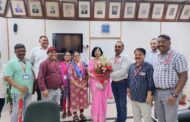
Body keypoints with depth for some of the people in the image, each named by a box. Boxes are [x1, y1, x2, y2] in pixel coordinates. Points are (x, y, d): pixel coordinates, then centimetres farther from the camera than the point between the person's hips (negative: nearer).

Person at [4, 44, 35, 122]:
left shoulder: (28, 61, 7)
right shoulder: (11, 62, -10)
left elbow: (33, 73, 19)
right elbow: (6, 77, -15)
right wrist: (19, 87, -22)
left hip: (29, 91, 5)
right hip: (18, 92, -5)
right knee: (17, 111, 5)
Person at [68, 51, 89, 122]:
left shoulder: (83, 64, 6)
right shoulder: (71, 65, -3)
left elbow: (86, 74, 7)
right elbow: (70, 76, -10)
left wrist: (85, 83, -5)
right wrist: (76, 84, -15)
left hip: (83, 85, 3)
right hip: (74, 85, -3)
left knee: (83, 99, 9)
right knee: (75, 99, 3)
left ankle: (81, 114, 23)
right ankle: (75, 115, 15)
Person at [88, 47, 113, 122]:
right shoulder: (91, 61, 1)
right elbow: (89, 73, -2)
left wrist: (105, 79, -10)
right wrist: (96, 77, -16)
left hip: (103, 83, 2)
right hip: (95, 82, -2)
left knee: (103, 100, 6)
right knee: (96, 100, 1)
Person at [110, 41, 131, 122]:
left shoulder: (125, 58, -11)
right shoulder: (112, 59, 8)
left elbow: (122, 72, -21)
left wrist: (111, 74, -17)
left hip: (122, 83, -6)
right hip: (114, 83, 6)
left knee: (122, 103, 6)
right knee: (117, 102, 19)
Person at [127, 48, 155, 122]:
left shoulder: (148, 66, -14)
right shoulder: (131, 66, 4)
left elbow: (151, 82, -15)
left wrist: (149, 95, -15)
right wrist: (129, 91, 11)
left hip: (144, 98, -6)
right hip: (133, 97, 6)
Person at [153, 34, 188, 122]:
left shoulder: (177, 56, -10)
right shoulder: (157, 57, 9)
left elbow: (183, 77, -13)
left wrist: (175, 95, -19)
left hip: (169, 92, -6)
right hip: (157, 92, 6)